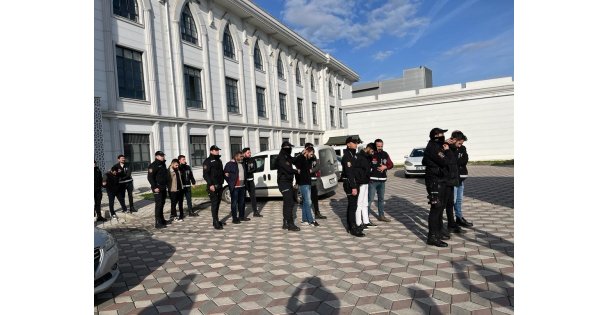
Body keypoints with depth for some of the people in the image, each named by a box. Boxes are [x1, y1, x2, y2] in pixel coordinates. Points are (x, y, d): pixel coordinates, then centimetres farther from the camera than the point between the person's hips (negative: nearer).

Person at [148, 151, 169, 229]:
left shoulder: (162, 164, 16)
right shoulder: (153, 165, -12)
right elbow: (150, 177, -17)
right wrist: (155, 187, -21)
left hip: (163, 188, 9)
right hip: (157, 188, -9)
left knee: (162, 204, 16)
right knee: (158, 204, -9)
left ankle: (161, 219, 28)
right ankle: (158, 223, -7)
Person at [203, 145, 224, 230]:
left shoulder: (219, 160, 19)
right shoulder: (208, 161, -6)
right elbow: (205, 174, -13)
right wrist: (210, 184, -21)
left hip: (219, 185, 8)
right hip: (213, 186, -8)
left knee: (218, 203, 12)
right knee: (214, 203, -9)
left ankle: (217, 220, 20)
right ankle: (216, 223, -8)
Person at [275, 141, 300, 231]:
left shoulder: (288, 157, 15)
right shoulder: (281, 158, -13)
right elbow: (288, 169, -20)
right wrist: (297, 171, -4)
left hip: (288, 182, 10)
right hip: (284, 182, -10)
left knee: (287, 203, 13)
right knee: (289, 203, -11)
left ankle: (285, 223, 20)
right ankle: (290, 224, -8)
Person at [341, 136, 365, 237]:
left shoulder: (354, 154, 15)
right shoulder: (347, 156, -16)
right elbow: (349, 173, -23)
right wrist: (353, 187, -26)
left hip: (354, 183, 10)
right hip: (350, 184, -10)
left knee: (351, 205, 16)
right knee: (352, 206, -7)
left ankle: (351, 226, 27)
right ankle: (353, 229, -2)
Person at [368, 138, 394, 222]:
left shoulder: (385, 154, 7)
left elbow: (391, 164, 11)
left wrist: (385, 167, -7)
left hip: (382, 180, 7)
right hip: (372, 180, -6)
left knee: (381, 199, 17)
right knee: (370, 199, -8)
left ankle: (381, 215, 31)